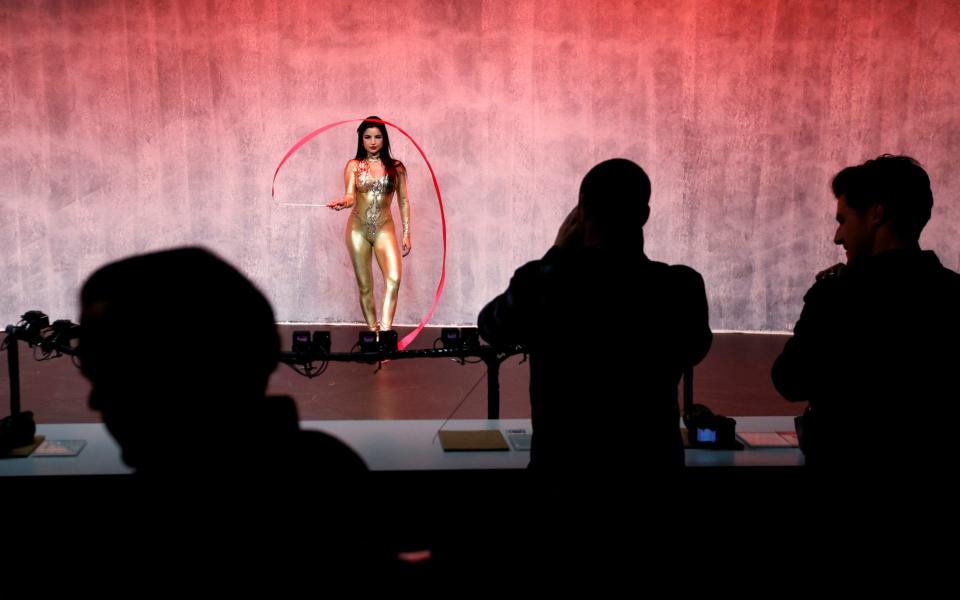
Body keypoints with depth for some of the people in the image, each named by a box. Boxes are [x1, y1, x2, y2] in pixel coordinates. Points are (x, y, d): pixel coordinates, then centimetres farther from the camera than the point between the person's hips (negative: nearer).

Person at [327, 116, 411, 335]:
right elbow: (350, 195, -8)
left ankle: (385, 330, -24)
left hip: (384, 228, -1)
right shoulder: (353, 165, 5)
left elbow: (403, 201, 8)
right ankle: (373, 331, 16)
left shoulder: (396, 167, 6)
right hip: (358, 228, 1)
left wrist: (406, 234, 4)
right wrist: (343, 202, -33)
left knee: (394, 279, -22)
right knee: (365, 286, 5)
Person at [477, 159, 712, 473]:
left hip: (561, 459, -1)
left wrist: (557, 255, 4)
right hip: (653, 458, 1)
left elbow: (490, 326, 4)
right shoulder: (683, 288, -13)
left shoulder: (541, 282, -17)